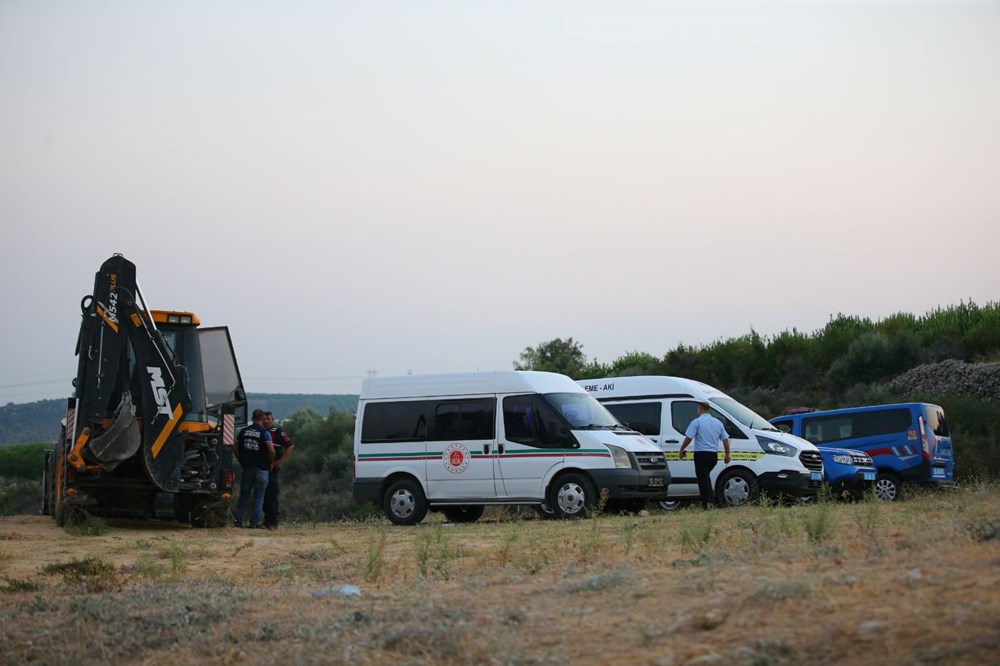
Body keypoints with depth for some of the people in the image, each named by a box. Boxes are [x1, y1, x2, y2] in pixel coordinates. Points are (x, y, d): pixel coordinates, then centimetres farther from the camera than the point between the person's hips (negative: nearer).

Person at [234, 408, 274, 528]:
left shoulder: (243, 431, 7)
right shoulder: (264, 432, -7)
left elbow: (236, 449, 8)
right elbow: (271, 450, -15)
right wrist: (271, 463, 1)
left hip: (247, 467, 4)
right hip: (261, 468, -4)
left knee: (244, 495, 11)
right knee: (258, 497, 2)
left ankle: (239, 520, 9)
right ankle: (254, 522, 0)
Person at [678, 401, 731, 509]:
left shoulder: (697, 422, -7)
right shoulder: (718, 423, 11)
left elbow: (688, 438, -13)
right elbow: (725, 439, 13)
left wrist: (681, 450, -3)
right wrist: (727, 454, 21)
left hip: (701, 454, -6)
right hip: (714, 455, 6)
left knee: (702, 478, -2)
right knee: (706, 476, 23)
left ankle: (705, 504, -6)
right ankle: (711, 499, 14)